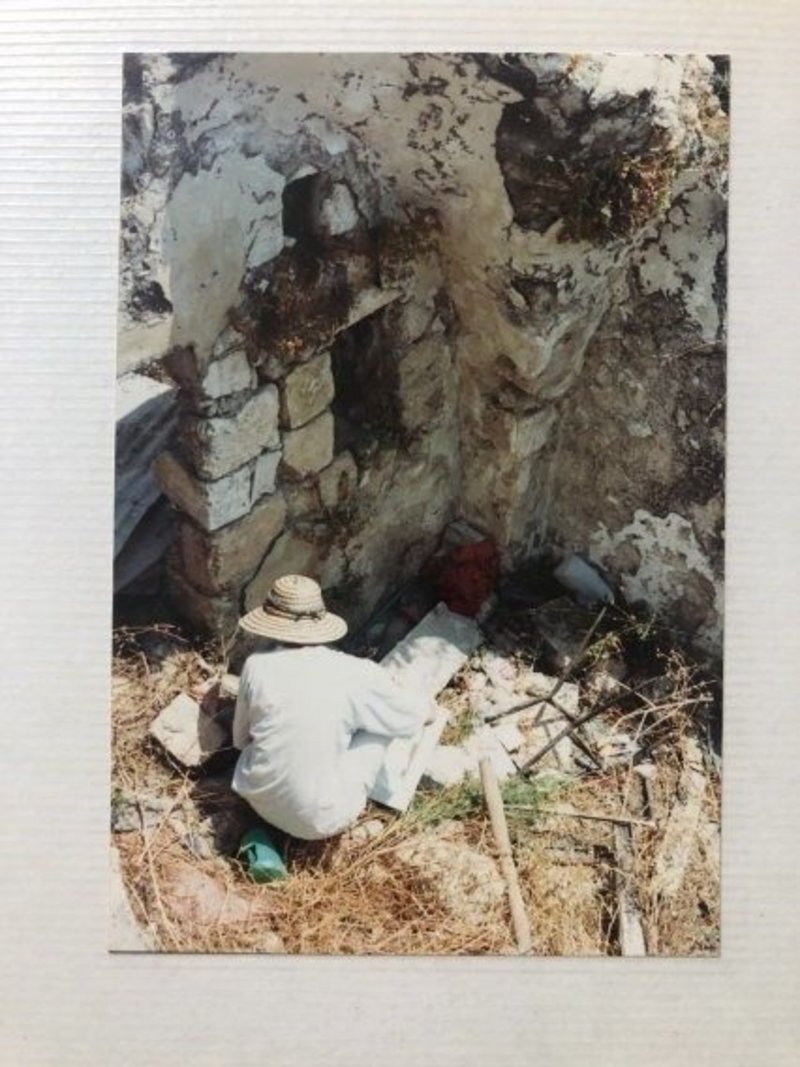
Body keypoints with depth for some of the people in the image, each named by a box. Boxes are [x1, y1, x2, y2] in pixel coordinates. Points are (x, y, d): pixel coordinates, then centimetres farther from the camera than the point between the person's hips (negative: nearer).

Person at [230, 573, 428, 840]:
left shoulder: (256, 665, -7)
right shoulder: (355, 675, -13)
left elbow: (240, 739, 8)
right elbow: (413, 718, 3)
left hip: (258, 801, 3)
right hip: (320, 822, -3)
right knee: (380, 726, 10)